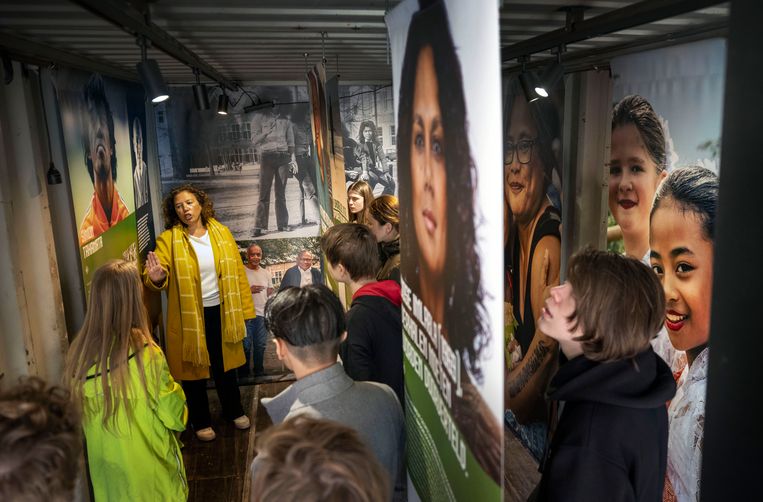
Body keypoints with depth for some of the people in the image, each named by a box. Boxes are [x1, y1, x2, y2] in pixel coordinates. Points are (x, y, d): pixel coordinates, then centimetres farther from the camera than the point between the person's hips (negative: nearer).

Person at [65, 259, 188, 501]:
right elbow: (174, 417, -17)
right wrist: (174, 389, -1)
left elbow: (77, 418, 2)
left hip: (105, 467, 4)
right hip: (150, 468, -4)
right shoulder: (144, 353, -27)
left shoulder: (79, 351, -12)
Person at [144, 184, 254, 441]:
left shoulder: (221, 232, -1)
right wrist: (156, 278, -41)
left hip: (220, 312, 2)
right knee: (194, 369, 11)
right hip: (188, 317, -2)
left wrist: (244, 310, 0)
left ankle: (234, 411, 40)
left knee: (225, 365, 18)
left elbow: (237, 272, 1)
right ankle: (201, 422, 33)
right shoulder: (168, 239, -8)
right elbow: (155, 276, -16)